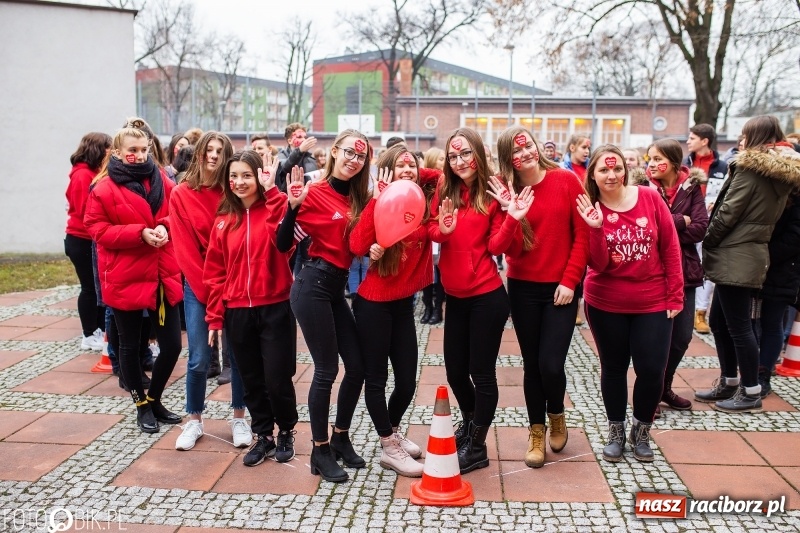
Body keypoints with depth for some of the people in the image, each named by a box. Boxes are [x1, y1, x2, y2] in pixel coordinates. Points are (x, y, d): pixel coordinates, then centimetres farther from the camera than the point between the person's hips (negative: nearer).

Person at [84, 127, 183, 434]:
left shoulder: (161, 180, 5)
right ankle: (142, 406, 29)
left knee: (172, 345, 6)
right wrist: (140, 233, -19)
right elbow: (99, 230, -7)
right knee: (130, 346, 11)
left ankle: (154, 400, 29)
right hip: (126, 279, -3)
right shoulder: (104, 189, -6)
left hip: (163, 276, 3)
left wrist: (165, 227, -12)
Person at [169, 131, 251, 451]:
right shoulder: (181, 195, -1)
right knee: (199, 358, 0)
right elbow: (184, 248, -4)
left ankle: (238, 418, 21)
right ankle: (194, 420, 19)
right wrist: (207, 289, -9)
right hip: (198, 285, -1)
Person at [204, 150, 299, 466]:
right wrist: (215, 317, 5)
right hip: (237, 312, 4)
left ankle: (286, 432, 27)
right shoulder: (223, 221, 7)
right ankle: (263, 437, 30)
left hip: (275, 308, -4)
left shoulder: (274, 209, -3)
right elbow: (215, 272, 8)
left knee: (277, 379, 0)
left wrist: (271, 191, -29)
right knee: (251, 380, 12)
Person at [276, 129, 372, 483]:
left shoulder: (356, 198, 12)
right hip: (313, 285, -7)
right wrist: (293, 206, -26)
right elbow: (284, 244, -12)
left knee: (357, 365, 9)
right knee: (326, 370, -2)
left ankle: (340, 438, 28)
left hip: (336, 288, 8)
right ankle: (320, 451, 14)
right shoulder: (316, 193, -9)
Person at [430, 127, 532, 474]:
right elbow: (431, 230, 4)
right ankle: (469, 422, 44)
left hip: (487, 297, -5)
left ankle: (477, 447, 21)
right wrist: (441, 230, -17)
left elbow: (495, 247, -9)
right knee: (455, 370, 16)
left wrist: (511, 220, -24)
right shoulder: (444, 191, 5)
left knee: (481, 372, 4)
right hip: (455, 297, 5)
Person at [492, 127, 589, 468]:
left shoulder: (566, 181, -4)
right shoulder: (507, 192, -1)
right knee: (531, 363, 10)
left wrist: (570, 280, -8)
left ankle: (556, 415, 26)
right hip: (523, 289, 2)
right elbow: (512, 249, -8)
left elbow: (582, 235, -4)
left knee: (551, 363, -8)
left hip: (561, 288, -2)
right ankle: (536, 432, 29)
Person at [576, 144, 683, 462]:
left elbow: (670, 248, -1)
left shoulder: (649, 198, -6)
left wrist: (675, 294, -3)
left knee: (652, 370, 1)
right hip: (606, 304, 0)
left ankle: (641, 431, 25)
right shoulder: (590, 210, -7)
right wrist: (596, 229, -28)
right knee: (613, 368, 12)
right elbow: (598, 265, -13)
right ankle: (616, 431, 31)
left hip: (653, 303, 0)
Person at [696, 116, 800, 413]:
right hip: (753, 253, 9)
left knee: (738, 325, -1)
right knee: (719, 321, 16)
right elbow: (767, 216, 15)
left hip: (735, 256, -9)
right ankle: (728, 384, 24)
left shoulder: (750, 168, -12)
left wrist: (708, 244, -1)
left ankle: (751, 393, 7)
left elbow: (727, 213, -14)